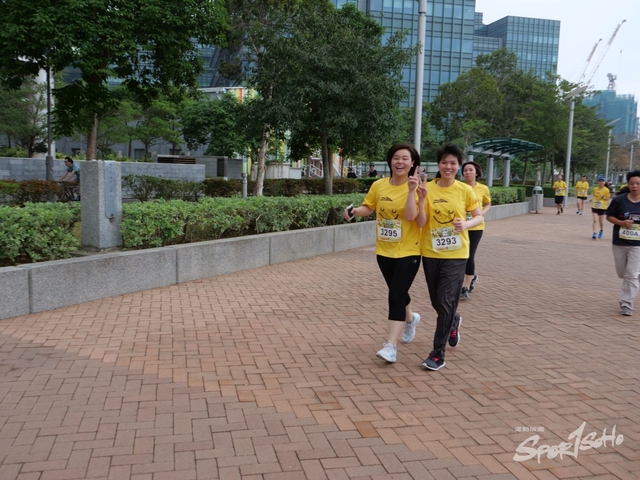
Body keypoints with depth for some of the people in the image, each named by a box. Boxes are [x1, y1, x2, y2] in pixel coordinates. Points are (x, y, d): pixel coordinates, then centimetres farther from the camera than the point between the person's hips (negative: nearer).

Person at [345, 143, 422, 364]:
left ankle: (391, 346, -6)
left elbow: (410, 216, -23)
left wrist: (411, 190, -29)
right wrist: (354, 211, -10)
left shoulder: (415, 188, -11)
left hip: (408, 251, -4)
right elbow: (368, 208, 9)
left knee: (396, 296, -10)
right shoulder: (379, 185, -1)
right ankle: (410, 319, 51)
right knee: (398, 292, 20)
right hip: (384, 250, 5)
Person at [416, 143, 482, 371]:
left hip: (456, 254, -2)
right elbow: (421, 223, -8)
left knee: (446, 303, -7)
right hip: (431, 253, 2)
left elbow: (479, 217, 5)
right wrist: (421, 199, -23)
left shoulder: (465, 190, -3)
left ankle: (438, 354, 4)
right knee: (437, 302, 15)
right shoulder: (428, 189, -4)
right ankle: (454, 321, 50)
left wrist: (466, 224, -15)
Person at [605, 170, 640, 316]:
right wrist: (622, 222, -16)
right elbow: (609, 216, 0)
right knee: (622, 273, 16)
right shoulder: (619, 200, -6)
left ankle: (626, 304, 1)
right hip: (619, 243, 1)